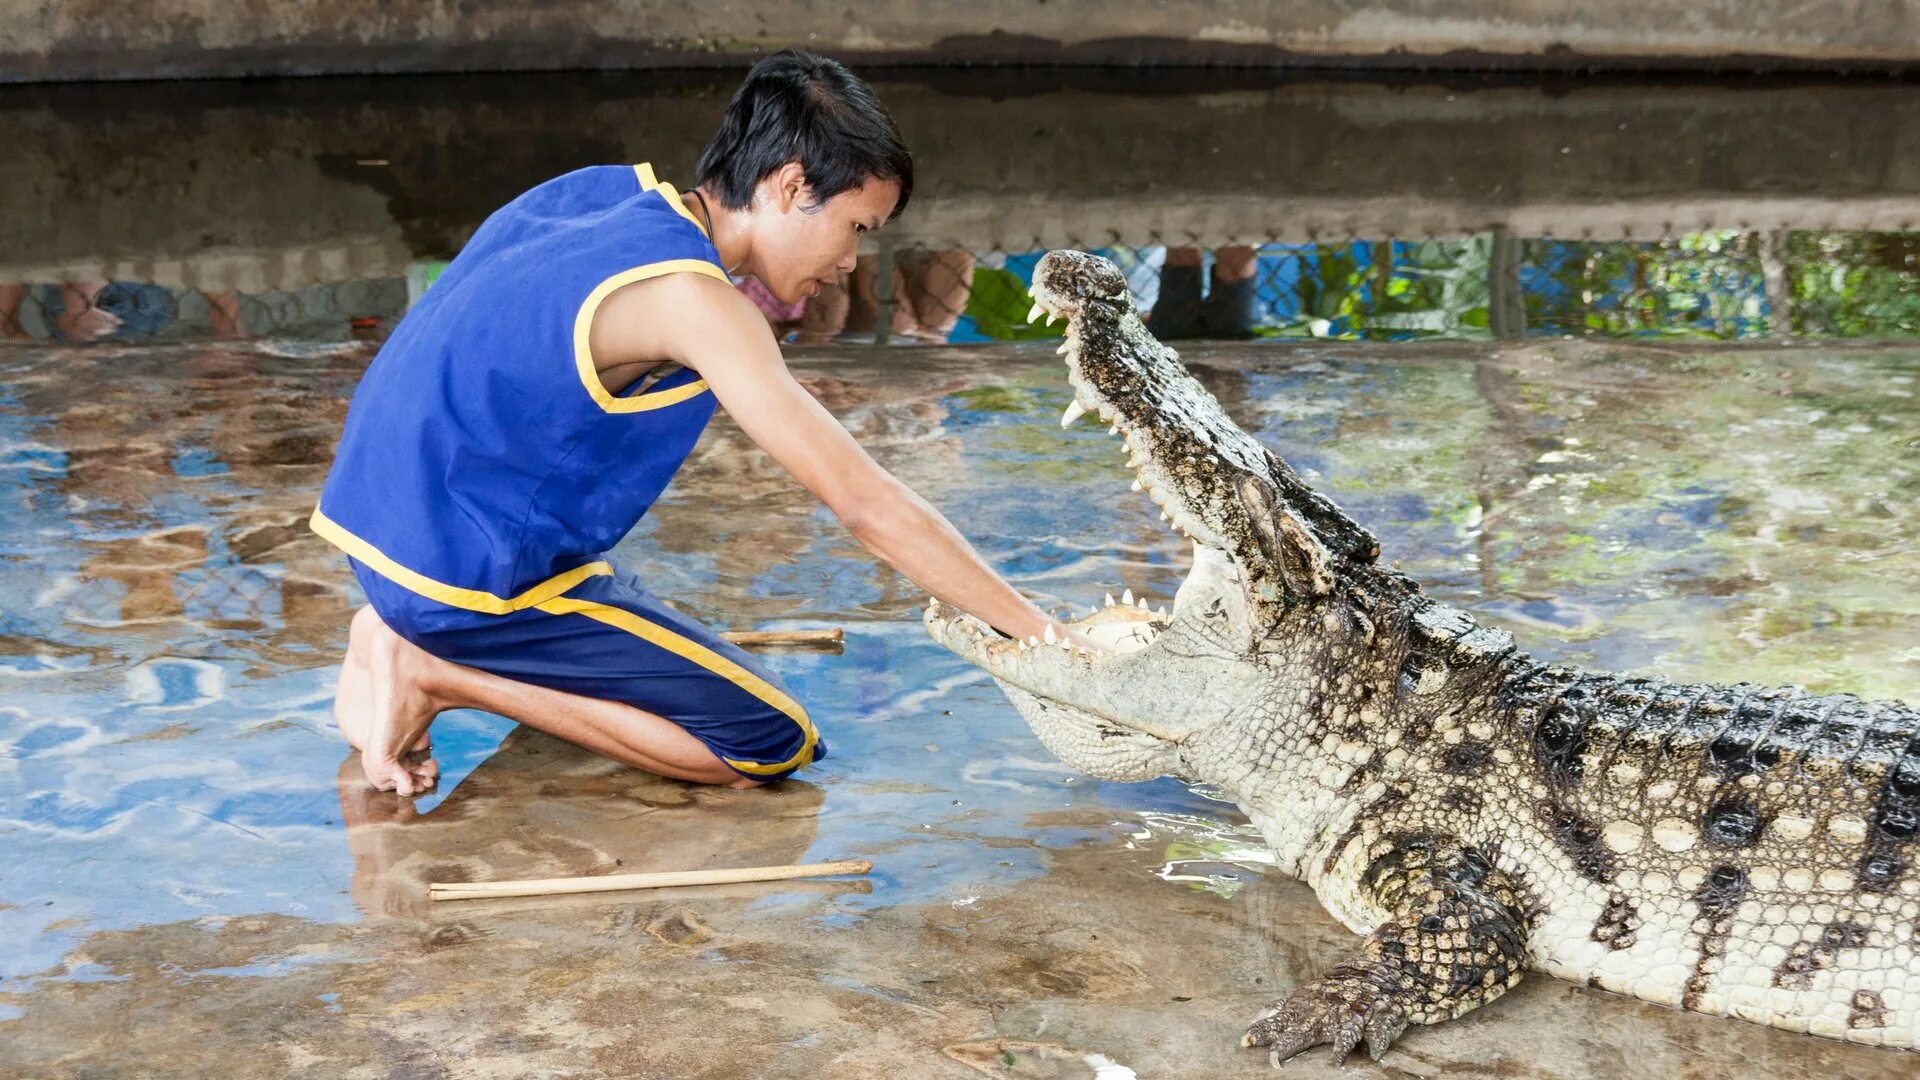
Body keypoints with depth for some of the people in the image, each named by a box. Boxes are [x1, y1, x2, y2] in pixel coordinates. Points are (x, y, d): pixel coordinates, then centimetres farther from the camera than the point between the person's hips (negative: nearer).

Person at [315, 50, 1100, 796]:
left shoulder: (603, 190, 5)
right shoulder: (691, 297, -20)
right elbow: (867, 506, -21)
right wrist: (1043, 635, -15)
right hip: (464, 576, -9)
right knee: (775, 746, -7)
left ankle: (406, 636, 13)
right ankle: (440, 675, -8)